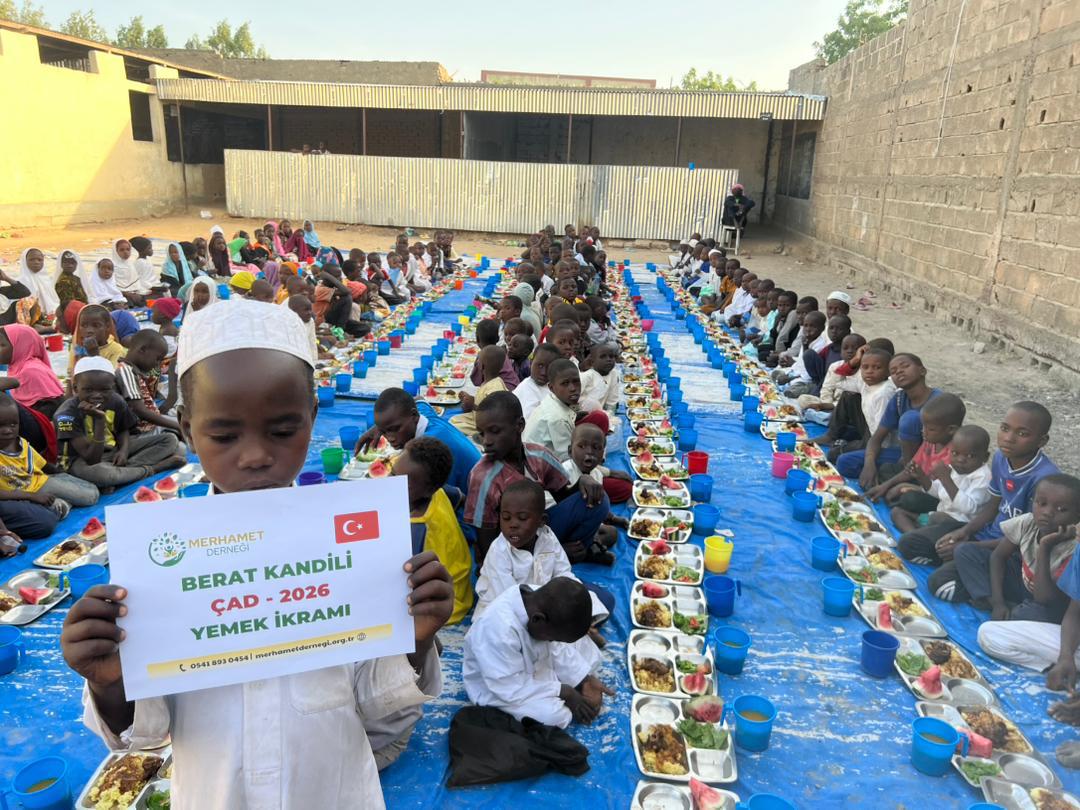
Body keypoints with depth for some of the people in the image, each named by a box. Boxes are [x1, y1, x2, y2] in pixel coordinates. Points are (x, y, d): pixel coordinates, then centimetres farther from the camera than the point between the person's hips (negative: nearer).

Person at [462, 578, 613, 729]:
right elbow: (511, 689, -31)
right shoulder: (499, 630, -39)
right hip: (499, 688, -7)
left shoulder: (539, 601, -17)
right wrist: (563, 692, -23)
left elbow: (554, 649, 0)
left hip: (532, 664, 7)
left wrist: (585, 680, -7)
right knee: (556, 716, -25)